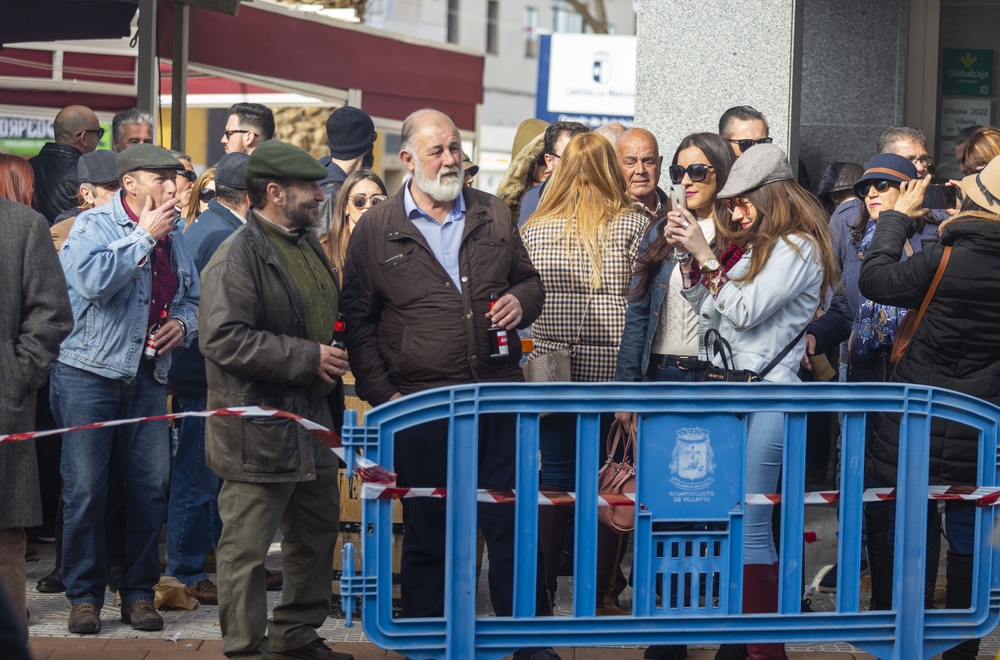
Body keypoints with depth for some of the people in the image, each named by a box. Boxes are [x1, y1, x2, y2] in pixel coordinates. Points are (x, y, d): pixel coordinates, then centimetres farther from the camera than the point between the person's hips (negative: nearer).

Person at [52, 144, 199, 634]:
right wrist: (144, 235, -17)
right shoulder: (93, 226, -5)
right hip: (88, 373, -5)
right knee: (84, 489, -4)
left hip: (147, 378, 5)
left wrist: (183, 324, 1)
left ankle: (139, 594, 13)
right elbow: (95, 280, -24)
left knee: (151, 488, 2)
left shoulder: (173, 236, 14)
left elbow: (192, 297, 24)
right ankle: (84, 597, 5)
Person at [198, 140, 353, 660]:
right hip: (258, 432, -10)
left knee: (318, 535, 17)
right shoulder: (237, 257, -15)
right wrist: (307, 358, -21)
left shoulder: (308, 246, 15)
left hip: (312, 419, 10)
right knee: (247, 547, -3)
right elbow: (224, 339, -25)